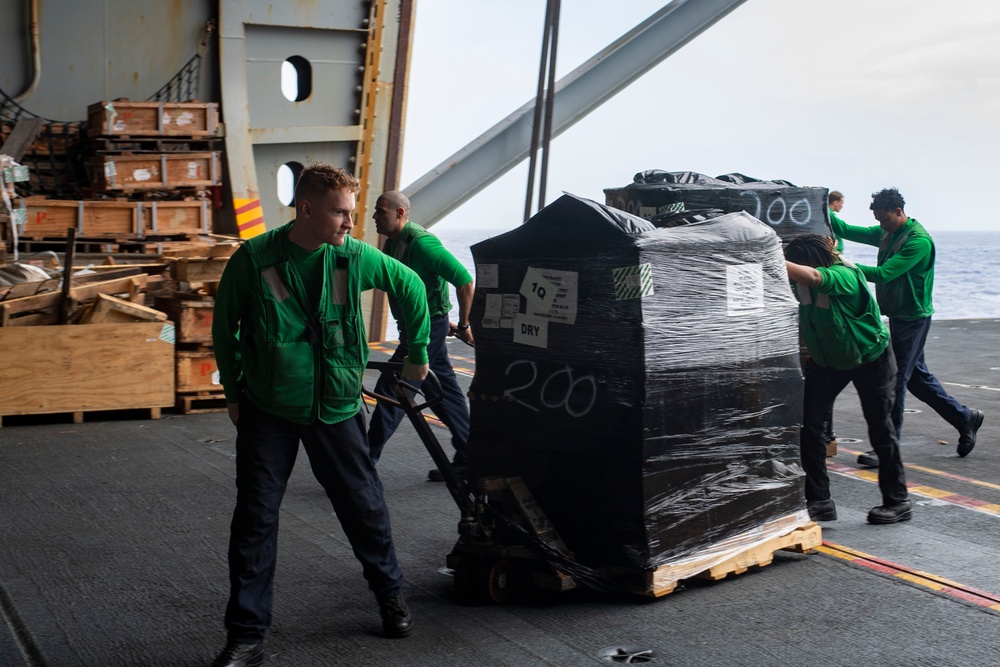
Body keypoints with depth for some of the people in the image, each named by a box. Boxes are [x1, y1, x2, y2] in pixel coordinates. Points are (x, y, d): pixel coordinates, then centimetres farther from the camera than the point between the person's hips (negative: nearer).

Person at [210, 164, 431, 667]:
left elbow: (410, 287, 9)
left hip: (336, 407, 1)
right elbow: (224, 325, 2)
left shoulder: (355, 257, -8)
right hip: (267, 412, -1)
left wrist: (417, 353, 16)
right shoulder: (253, 260, -13)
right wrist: (233, 392, 6)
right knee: (255, 518, 0)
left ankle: (390, 594, 36)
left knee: (364, 506, 10)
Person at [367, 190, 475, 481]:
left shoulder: (420, 242, -19)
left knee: (391, 389, -9)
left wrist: (464, 325, -13)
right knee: (444, 391, 13)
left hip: (428, 327, -10)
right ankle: (467, 457, 20)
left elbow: (465, 281, -21)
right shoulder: (393, 243, 11)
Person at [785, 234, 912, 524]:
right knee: (806, 424, -5)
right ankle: (819, 501, 4)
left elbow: (811, 277, -54)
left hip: (870, 359, -6)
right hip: (826, 361, 6)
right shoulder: (800, 284, -14)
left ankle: (897, 501, 19)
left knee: (880, 428, 4)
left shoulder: (844, 276, -34)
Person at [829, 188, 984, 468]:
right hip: (898, 316, 9)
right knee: (916, 376, 15)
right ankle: (964, 418, 29)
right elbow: (847, 230, 4)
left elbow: (884, 273, -27)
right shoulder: (886, 234, 9)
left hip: (913, 318, -9)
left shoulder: (919, 240, -19)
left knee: (895, 380, -7)